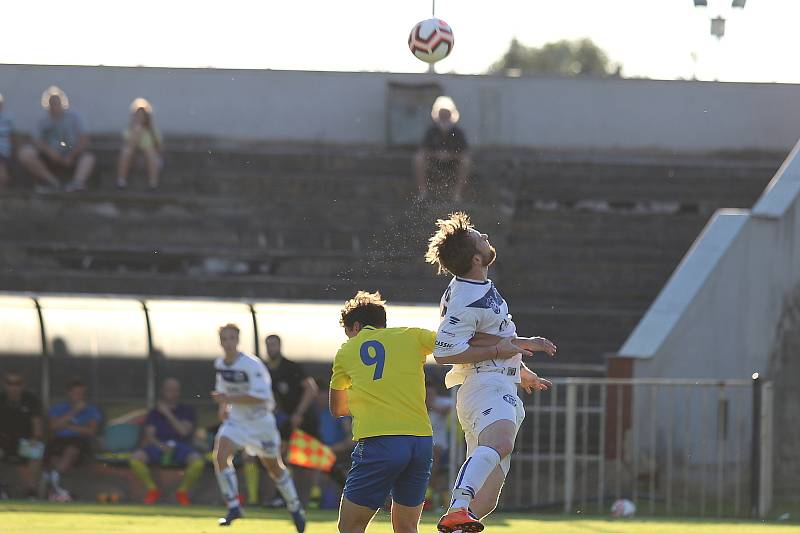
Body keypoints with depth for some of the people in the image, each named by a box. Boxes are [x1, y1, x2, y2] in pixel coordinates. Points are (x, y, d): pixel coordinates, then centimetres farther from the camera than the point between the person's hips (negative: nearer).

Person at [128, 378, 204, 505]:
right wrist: (161, 445, -17)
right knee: (135, 458, -29)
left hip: (180, 446, -1)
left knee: (198, 462, -34)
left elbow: (184, 431, -3)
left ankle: (182, 491, -5)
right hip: (159, 446, 1)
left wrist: (167, 414, -4)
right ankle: (152, 490, -6)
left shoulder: (186, 410, 14)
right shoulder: (154, 412, 17)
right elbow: (149, 435, 4)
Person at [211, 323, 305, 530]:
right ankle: (233, 507, -14)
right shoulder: (220, 365, -1)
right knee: (220, 455, -21)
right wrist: (224, 406, 1)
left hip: (260, 421, -4)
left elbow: (261, 397, -28)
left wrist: (229, 399, -32)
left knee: (274, 467, 12)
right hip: (236, 420, 4)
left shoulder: (251, 364, -22)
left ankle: (295, 509, 33)